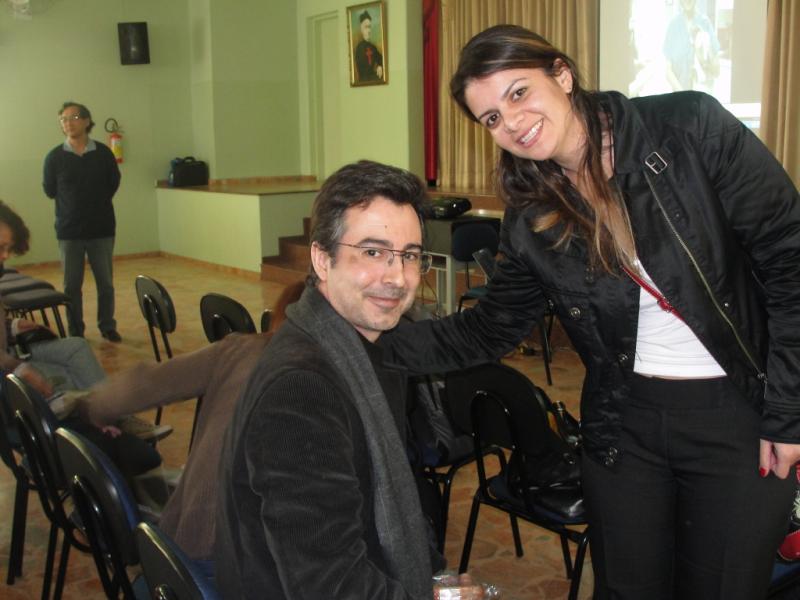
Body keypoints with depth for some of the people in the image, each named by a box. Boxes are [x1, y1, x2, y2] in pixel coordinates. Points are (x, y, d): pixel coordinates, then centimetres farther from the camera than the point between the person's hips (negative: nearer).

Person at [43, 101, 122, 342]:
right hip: (69, 231, 0)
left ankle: (107, 327, 22)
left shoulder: (103, 153, -5)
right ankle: (76, 333, 17)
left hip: (102, 229, 0)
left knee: (105, 282, 6)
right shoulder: (54, 157, -5)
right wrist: (74, 206, 12)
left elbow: (113, 184, 9)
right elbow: (50, 191, 7)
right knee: (72, 285, 6)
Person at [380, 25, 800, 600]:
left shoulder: (690, 128, -14)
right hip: (625, 424, 3)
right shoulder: (530, 220, -3)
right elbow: (489, 331, 5)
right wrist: (379, 335, -8)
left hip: (742, 416, -2)